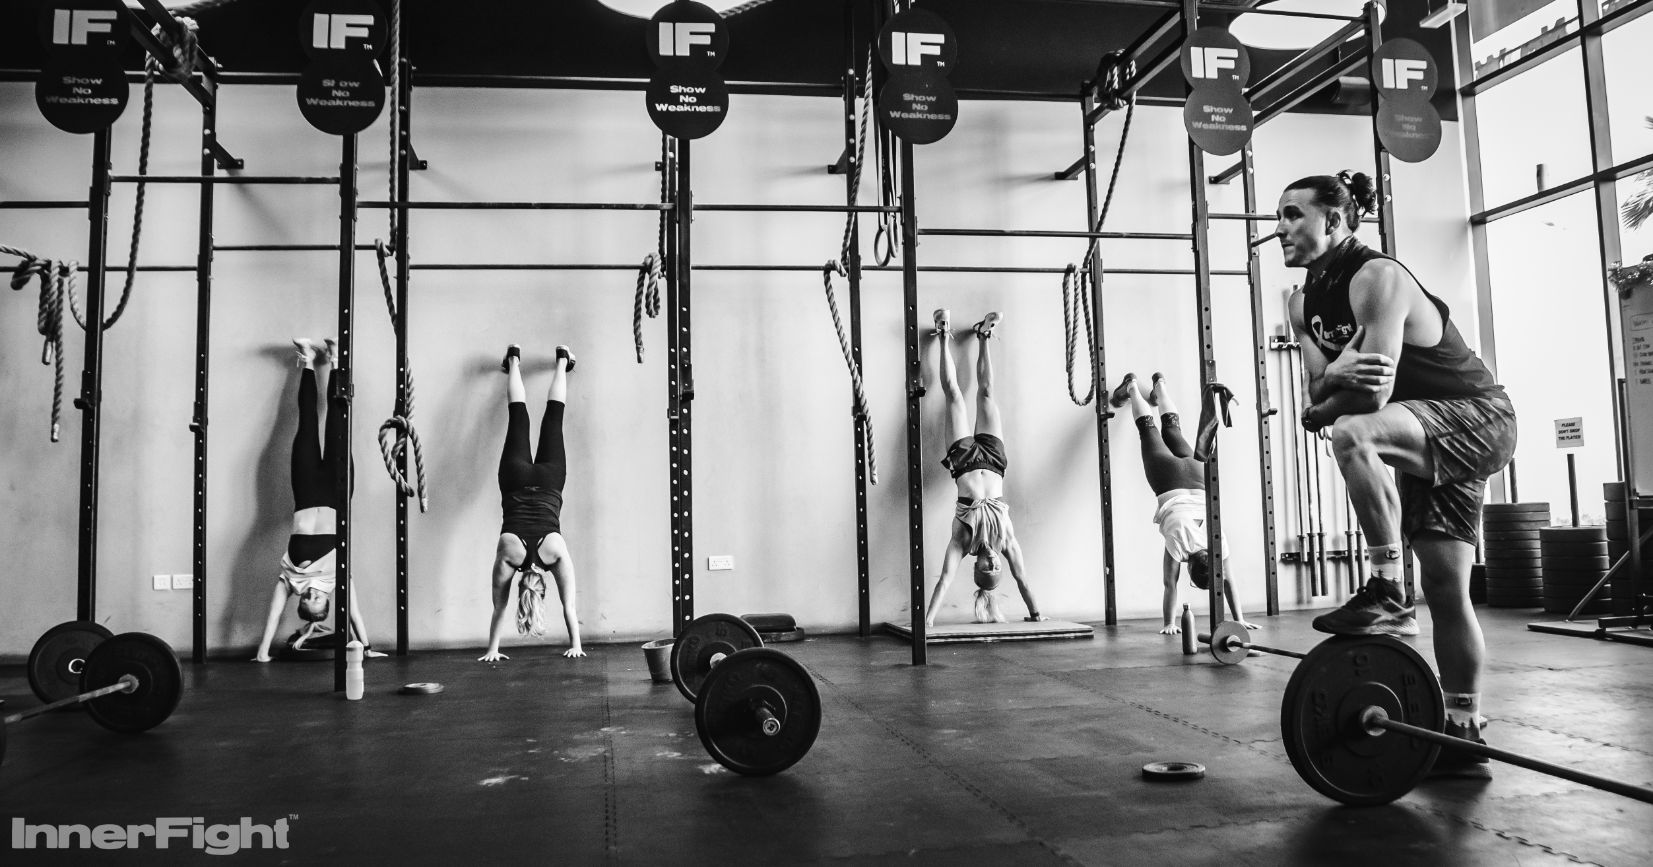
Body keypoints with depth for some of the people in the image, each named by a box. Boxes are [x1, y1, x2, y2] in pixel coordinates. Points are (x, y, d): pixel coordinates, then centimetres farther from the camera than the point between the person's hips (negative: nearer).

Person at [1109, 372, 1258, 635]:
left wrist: (1239, 620, -18)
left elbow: (1227, 581, -17)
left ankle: (1159, 386, 51)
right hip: (1169, 479, -3)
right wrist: (1169, 623, -29)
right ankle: (1132, 387, 41)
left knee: (1172, 428, 27)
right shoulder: (1178, 541, -34)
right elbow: (1170, 584, -28)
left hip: (1193, 474, 3)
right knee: (1149, 429, 21)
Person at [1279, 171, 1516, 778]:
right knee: (1445, 590, 8)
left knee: (1352, 433, -38)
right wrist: (1334, 378, -23)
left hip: (1478, 417, -8)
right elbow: (1321, 392, -1)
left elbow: (1375, 393, -27)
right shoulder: (1305, 304, 5)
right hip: (1423, 434, 8)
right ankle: (1462, 735, 16)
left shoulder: (1376, 277, -20)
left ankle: (1387, 595, -30)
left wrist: (1321, 410, -10)